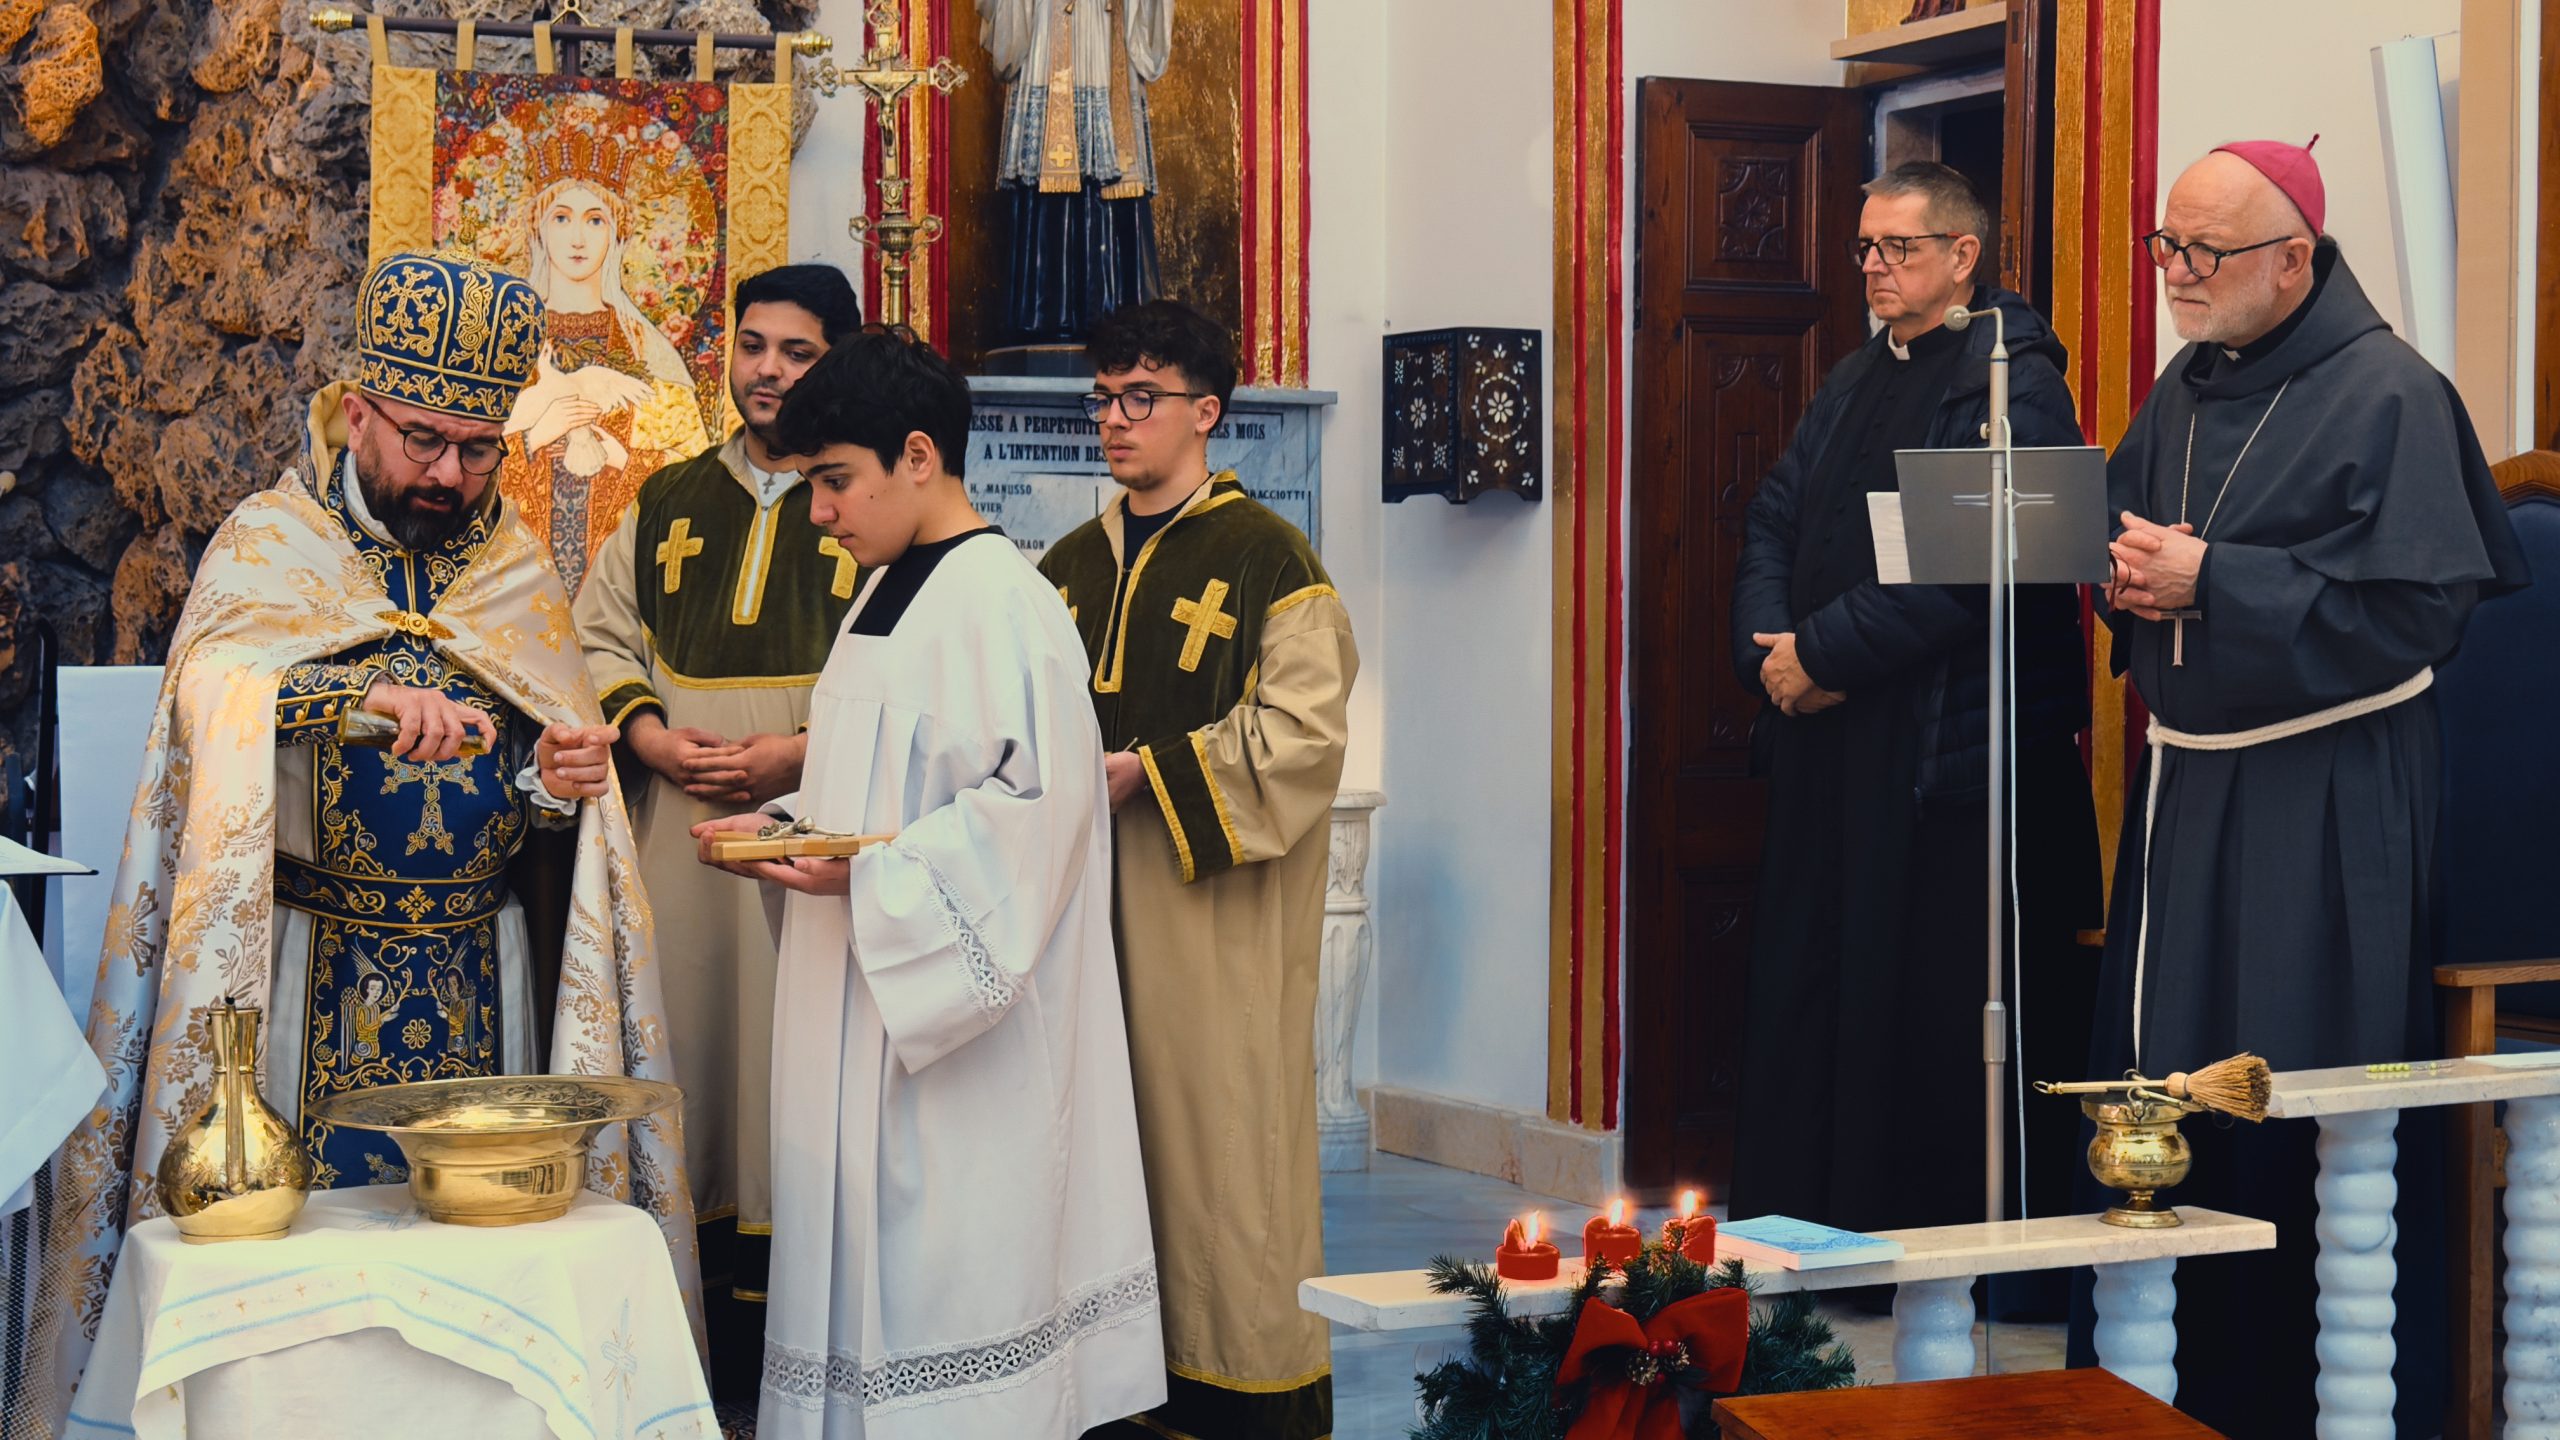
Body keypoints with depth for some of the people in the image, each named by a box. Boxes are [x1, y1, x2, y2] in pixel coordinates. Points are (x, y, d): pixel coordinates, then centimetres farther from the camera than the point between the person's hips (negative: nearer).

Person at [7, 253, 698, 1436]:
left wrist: (557, 779, -15)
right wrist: (372, 699, -40)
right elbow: (215, 685, -23)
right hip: (307, 962, -3)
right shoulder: (270, 543, -3)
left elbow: (560, 762, 10)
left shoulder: (515, 565, 8)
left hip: (477, 966, 3)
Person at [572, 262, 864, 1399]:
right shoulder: (668, 505, 15)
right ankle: (698, 1311, 12)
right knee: (689, 1048, 4)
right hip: (678, 837, 4)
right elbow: (599, 634, 17)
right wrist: (649, 735, -1)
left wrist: (808, 752, -16)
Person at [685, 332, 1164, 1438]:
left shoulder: (1000, 604, -16)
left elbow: (1031, 806, -23)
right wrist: (782, 823, 8)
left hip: (960, 1021, -9)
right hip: (867, 999, 10)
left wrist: (866, 872, -24)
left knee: (939, 1253, -3)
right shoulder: (888, 593, 14)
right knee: (860, 1239, 12)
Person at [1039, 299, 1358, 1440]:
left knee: (1215, 1125, -3)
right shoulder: (1071, 566, 15)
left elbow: (1301, 734, -13)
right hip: (1089, 899, 6)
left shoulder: (1267, 559, -5)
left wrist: (1144, 772, -16)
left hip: (1213, 910, -6)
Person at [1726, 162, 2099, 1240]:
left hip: (1945, 753, -8)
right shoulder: (1854, 382, 18)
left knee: (1926, 1001, -4)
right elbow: (1773, 524, 15)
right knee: (1804, 986, 10)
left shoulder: (2010, 382, -8)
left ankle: (1921, 1234, 6)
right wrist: (1768, 651, -4)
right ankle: (1790, 1230, 18)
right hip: (1825, 744, 8)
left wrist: (1820, 650, -16)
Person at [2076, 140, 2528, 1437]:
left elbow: (2413, 605, -17)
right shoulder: (2186, 391, 12)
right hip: (2186, 781, 7)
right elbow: (2116, 529, 22)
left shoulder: (2387, 395, -11)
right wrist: (2128, 573, -2)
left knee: (2308, 1123, -5)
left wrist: (2211, 584, -19)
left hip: (2323, 804, -7)